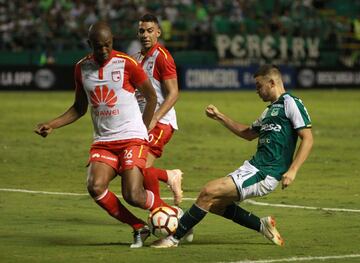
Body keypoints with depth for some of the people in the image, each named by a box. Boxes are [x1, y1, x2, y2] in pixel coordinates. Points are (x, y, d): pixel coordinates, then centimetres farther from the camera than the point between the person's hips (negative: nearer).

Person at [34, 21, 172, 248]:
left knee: (133, 195, -19)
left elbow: (151, 96, 5)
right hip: (103, 142, 4)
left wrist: (142, 130, 6)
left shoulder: (126, 64, -7)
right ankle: (139, 228, 0)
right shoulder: (82, 68, 7)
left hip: (132, 139, -4)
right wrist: (52, 125, 7)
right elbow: (79, 108, 19)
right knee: (95, 187, -21)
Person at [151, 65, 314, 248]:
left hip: (266, 174, -10)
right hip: (253, 167, 10)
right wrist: (219, 117, 28)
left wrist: (292, 171, -21)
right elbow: (248, 133, 34)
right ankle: (263, 225, 15)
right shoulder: (271, 109, 23)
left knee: (209, 192, -15)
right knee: (214, 203, 9)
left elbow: (308, 138, -12)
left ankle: (174, 238, -7)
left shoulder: (291, 103, -6)